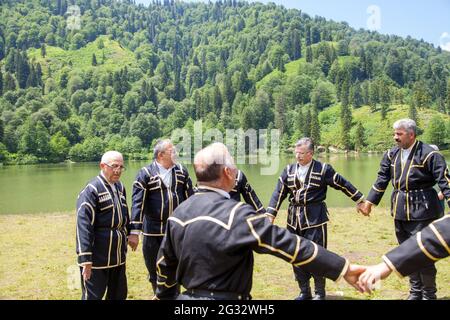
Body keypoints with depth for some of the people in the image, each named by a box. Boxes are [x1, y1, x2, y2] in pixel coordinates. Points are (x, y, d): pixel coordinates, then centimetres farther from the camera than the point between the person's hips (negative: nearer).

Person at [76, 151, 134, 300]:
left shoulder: (120, 187, 10)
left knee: (119, 295, 17)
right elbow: (83, 226, -19)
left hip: (119, 257, 8)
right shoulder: (91, 190, -15)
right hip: (97, 259, -7)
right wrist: (85, 259, -21)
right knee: (92, 296, 4)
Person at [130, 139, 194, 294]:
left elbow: (190, 198, 7)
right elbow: (137, 203, -13)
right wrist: (134, 231, -17)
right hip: (153, 232, -3)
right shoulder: (145, 173, -9)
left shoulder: (181, 171, 3)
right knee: (155, 271, 13)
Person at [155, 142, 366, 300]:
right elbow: (288, 244, -25)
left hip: (187, 296, 7)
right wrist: (343, 267, -23)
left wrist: (164, 295, 25)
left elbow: (165, 263, 10)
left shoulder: (180, 212, 0)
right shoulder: (236, 214, -22)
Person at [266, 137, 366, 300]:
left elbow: (343, 184, 3)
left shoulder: (323, 169, -3)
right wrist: (270, 214, -5)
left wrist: (360, 201, 6)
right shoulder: (288, 170, 6)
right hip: (294, 219, 4)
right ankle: (304, 292, 26)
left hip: (315, 218, -4)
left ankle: (320, 293, 20)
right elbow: (279, 193, 3)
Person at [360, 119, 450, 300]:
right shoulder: (392, 154, 6)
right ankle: (415, 291, 31)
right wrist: (369, 201, 13)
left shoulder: (428, 154, -12)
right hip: (400, 211, 6)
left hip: (421, 211, -6)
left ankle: (428, 294, 19)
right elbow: (382, 180, 12)